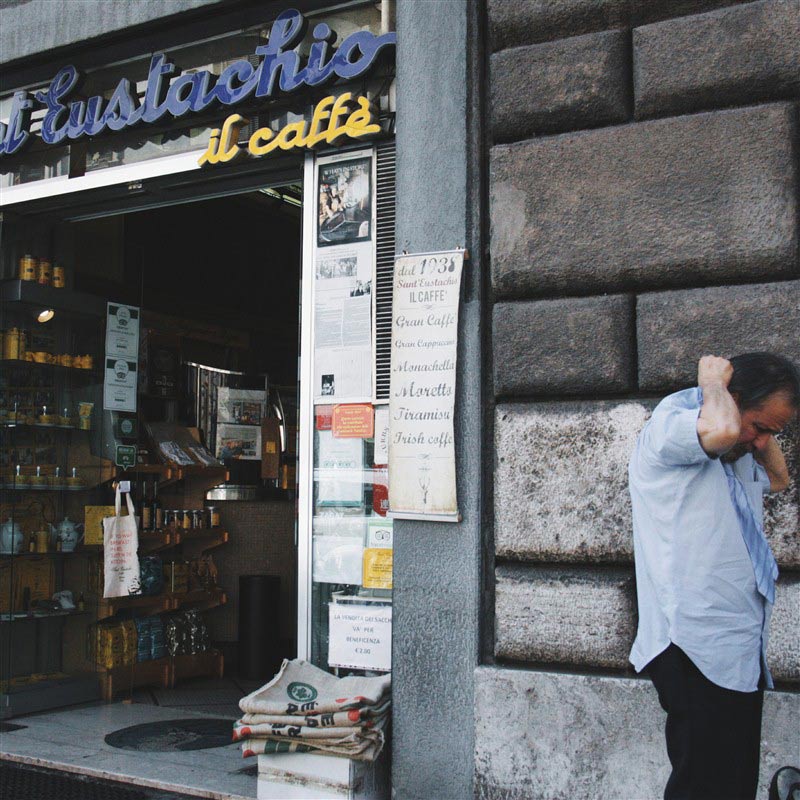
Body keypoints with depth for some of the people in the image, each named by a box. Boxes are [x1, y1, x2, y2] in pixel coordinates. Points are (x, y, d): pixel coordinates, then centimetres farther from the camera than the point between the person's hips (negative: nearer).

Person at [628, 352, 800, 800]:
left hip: (740, 646, 10)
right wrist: (713, 379, -11)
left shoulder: (739, 459, 20)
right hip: (698, 649, -10)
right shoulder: (671, 421, -9)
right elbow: (722, 429, -31)